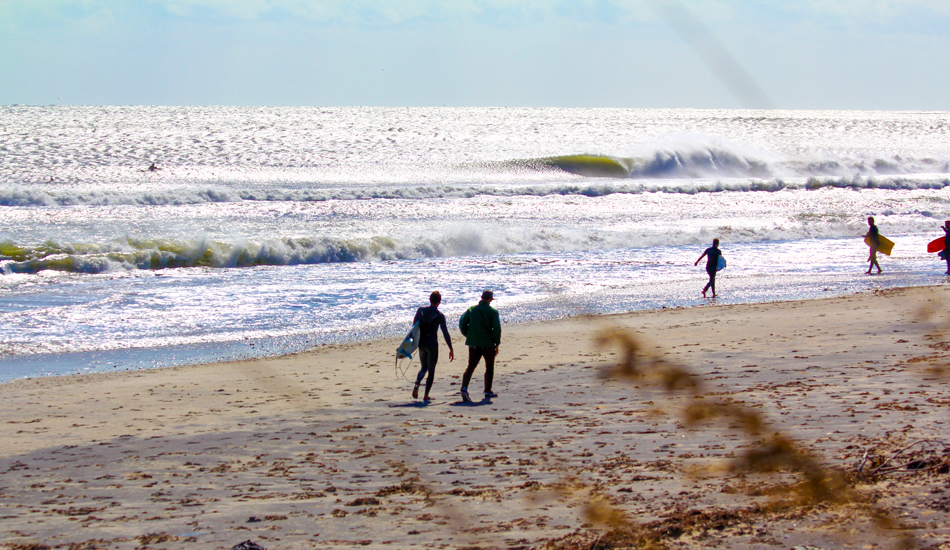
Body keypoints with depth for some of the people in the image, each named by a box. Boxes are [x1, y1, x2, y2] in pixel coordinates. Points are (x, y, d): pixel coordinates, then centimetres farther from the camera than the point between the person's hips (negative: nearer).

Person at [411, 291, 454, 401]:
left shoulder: (421, 310, 0)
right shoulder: (439, 316, -10)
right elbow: (445, 333, -12)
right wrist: (451, 349, -8)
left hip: (421, 343, 4)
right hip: (432, 344, -4)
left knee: (424, 367, 20)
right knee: (431, 370, 8)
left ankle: (417, 384, -10)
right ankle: (426, 395, 3)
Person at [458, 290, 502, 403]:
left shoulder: (471, 310, 6)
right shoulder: (493, 312, -5)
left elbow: (462, 323, 3)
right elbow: (497, 328, -11)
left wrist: (467, 335, 13)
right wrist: (496, 344, -2)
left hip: (473, 344, 3)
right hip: (488, 344, -3)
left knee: (471, 367, 3)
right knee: (489, 368, 14)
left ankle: (464, 388, -18)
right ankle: (488, 392, 20)